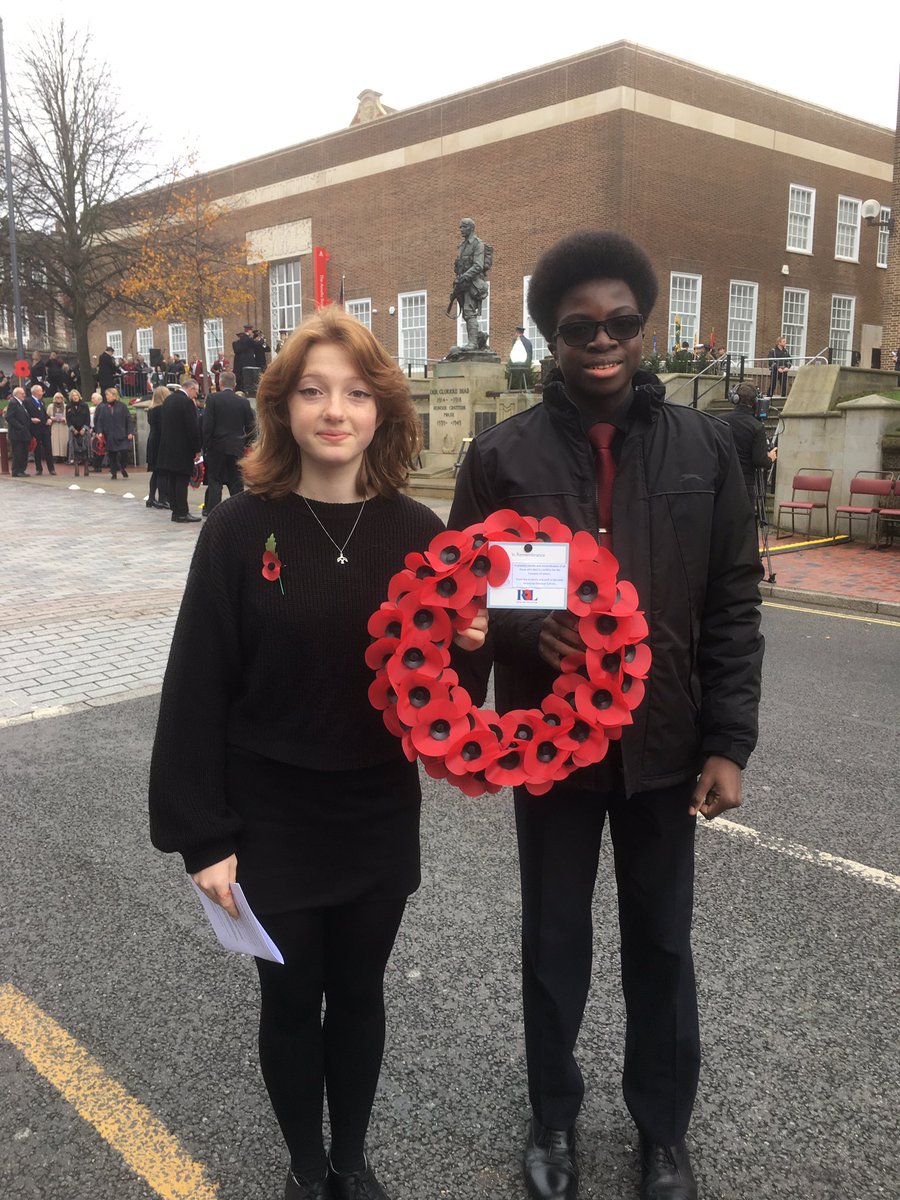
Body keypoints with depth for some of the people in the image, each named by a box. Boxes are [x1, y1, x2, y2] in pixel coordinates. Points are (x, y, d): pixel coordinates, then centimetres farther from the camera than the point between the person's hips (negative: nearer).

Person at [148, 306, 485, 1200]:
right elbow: (196, 690, -9)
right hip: (271, 823, -2)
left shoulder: (419, 534, -4)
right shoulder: (239, 531, -11)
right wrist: (202, 837, -10)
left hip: (381, 820, 2)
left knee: (358, 994, 19)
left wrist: (466, 649, -17)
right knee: (291, 1002, 15)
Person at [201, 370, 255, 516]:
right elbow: (251, 426, 3)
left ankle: (212, 511, 1)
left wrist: (206, 445, -2)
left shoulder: (212, 398, -6)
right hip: (236, 448, 2)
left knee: (214, 481, 4)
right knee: (236, 482, 8)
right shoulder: (244, 402, 2)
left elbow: (207, 424, -9)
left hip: (217, 447, -2)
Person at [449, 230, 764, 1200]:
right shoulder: (502, 456, -6)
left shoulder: (701, 445, -2)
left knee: (660, 946, 17)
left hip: (664, 745, 1)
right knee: (554, 944, 17)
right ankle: (553, 1116, 43)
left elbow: (733, 608, 0)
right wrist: (527, 630, -22)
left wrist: (729, 743, -5)